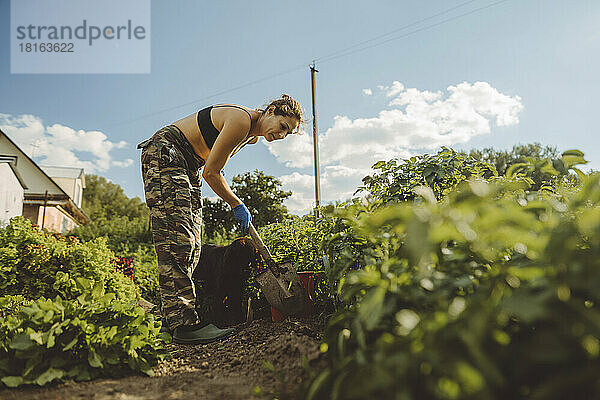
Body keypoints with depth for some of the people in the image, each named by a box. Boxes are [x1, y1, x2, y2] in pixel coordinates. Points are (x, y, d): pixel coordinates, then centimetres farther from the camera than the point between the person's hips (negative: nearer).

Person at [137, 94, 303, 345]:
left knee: (191, 245, 2)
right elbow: (211, 172, -19)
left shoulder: (252, 134, 8)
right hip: (165, 153, -10)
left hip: (189, 165, 10)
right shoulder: (241, 120, -22)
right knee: (177, 237, -18)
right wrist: (236, 205, -9)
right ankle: (184, 323, -19)